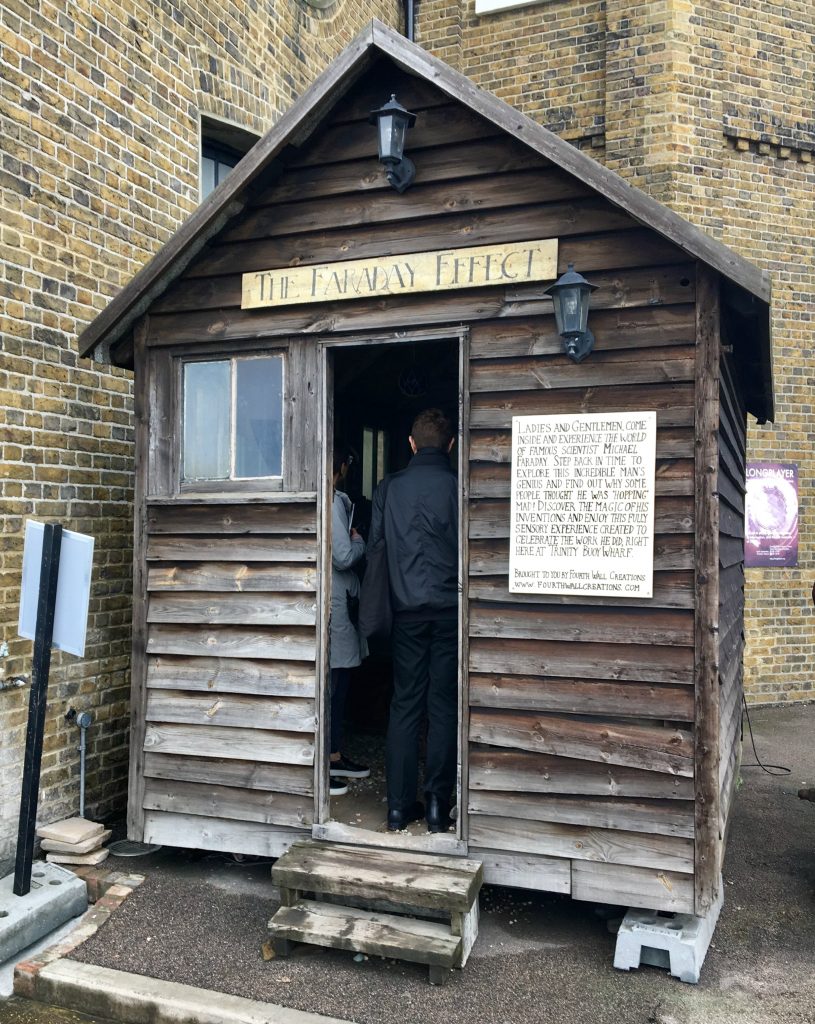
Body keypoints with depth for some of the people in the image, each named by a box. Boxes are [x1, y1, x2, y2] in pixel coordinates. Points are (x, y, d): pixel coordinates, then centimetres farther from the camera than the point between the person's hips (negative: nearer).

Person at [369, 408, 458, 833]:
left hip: (407, 611, 2)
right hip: (449, 609, -2)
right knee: (444, 706, 4)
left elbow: (373, 545, 5)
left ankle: (399, 806, 11)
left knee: (404, 705, 8)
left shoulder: (388, 489, 3)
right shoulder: (458, 487, -5)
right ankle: (437, 805, 8)